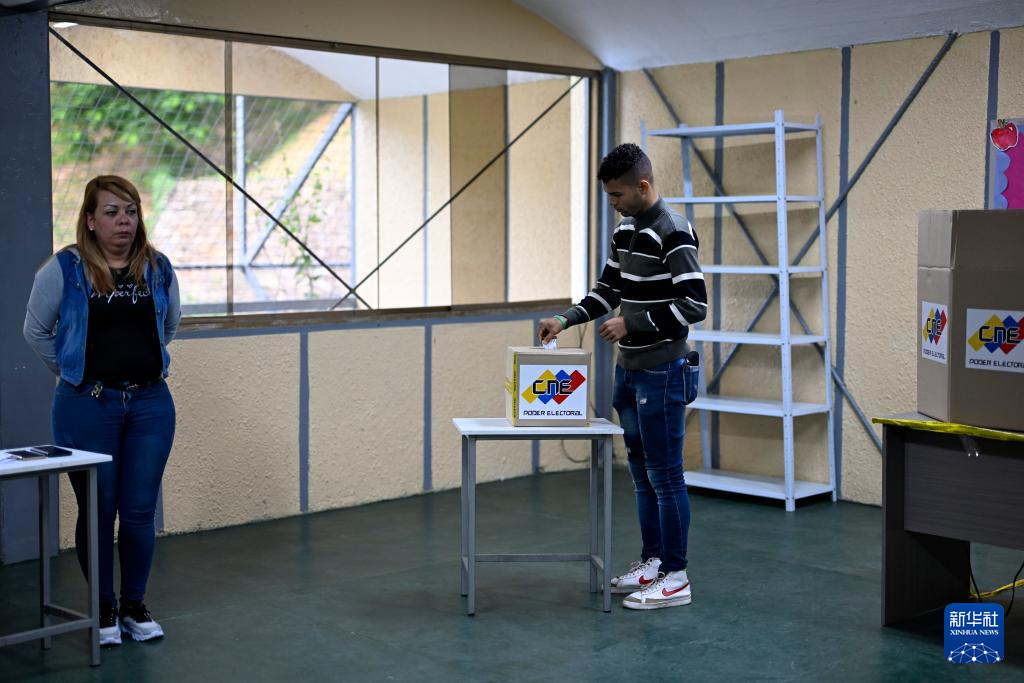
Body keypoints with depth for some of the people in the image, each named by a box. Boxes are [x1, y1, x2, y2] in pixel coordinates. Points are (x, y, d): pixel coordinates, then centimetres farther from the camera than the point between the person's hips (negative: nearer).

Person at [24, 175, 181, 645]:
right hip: (87, 407, -2)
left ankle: (135, 606, 21)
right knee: (97, 511, 6)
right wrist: (71, 372, 8)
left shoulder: (158, 269, 3)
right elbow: (35, 331, 4)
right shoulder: (64, 269, -6)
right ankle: (103, 609, 20)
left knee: (139, 511, 6)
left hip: (150, 403, 3)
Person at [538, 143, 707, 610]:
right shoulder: (625, 230, 11)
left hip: (660, 373, -9)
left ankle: (676, 578, 4)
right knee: (641, 471, 14)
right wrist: (566, 320, 7)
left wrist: (633, 323, -19)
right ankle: (652, 562, 24)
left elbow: (695, 304, -22)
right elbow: (608, 289, 20)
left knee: (665, 474, -4)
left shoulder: (673, 233, -17)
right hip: (628, 369, 9)